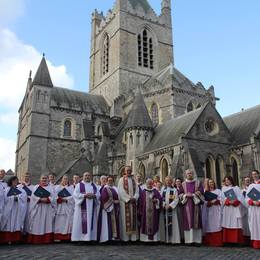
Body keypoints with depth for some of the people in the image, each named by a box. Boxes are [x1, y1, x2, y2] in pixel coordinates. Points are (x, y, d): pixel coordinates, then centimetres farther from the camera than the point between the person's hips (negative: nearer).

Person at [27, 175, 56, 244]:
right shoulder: (36, 187, 10)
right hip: (38, 208, -1)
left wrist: (47, 199, -15)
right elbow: (33, 196, -3)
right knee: (37, 224, -3)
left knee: (47, 224, -2)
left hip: (47, 209, 1)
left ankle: (47, 239, 1)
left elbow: (53, 197, 2)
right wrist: (40, 199, -15)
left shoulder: (50, 188, 13)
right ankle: (36, 240, 0)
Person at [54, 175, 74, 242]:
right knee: (60, 221, -6)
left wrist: (66, 199, -13)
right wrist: (60, 199, -14)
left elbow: (73, 196, 0)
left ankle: (67, 237, -3)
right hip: (60, 207, 0)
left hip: (68, 207, 0)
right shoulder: (58, 187, 14)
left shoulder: (71, 187, 13)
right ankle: (58, 237, -5)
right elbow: (55, 196, 2)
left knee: (68, 221, -5)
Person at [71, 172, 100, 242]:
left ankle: (91, 237, 5)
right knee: (82, 222, -8)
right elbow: (75, 194, -6)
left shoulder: (94, 185, 16)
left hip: (92, 208, 3)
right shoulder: (79, 185, 7)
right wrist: (85, 195, -17)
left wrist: (94, 196, -13)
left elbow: (98, 194, 8)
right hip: (82, 207, -3)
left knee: (91, 222, 1)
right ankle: (79, 237, -4)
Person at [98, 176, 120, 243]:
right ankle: (109, 236, -7)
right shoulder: (105, 188, -5)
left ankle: (115, 235, 9)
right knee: (108, 221, -8)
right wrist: (113, 201, -15)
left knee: (115, 221, 6)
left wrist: (117, 201, -3)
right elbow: (104, 198, -16)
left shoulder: (115, 188, 16)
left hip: (115, 207, 7)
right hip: (108, 207, -7)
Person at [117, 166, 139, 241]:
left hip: (133, 202, 5)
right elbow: (121, 191, -10)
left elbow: (137, 190, 7)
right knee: (126, 218, -4)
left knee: (133, 218, 4)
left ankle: (133, 236, 9)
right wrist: (129, 199, -15)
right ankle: (125, 236, 1)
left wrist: (134, 198, -10)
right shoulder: (122, 180, -1)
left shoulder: (133, 180, 14)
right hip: (125, 202, -4)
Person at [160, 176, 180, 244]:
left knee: (172, 223, -6)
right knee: (165, 223, 2)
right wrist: (163, 205, -9)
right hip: (164, 208, 2)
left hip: (172, 209, -2)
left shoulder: (174, 190, 2)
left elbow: (176, 199, -5)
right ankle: (165, 238, 9)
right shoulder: (163, 189, 10)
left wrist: (170, 205, -16)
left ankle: (173, 238, 0)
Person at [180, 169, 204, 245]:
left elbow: (201, 192, -2)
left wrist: (193, 195, -13)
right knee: (188, 221, -2)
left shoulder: (198, 183, 7)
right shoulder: (183, 184, 12)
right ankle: (189, 240, 1)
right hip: (187, 205, 1)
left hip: (196, 204, -1)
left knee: (196, 221, -3)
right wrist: (186, 195, -10)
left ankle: (197, 239, 1)